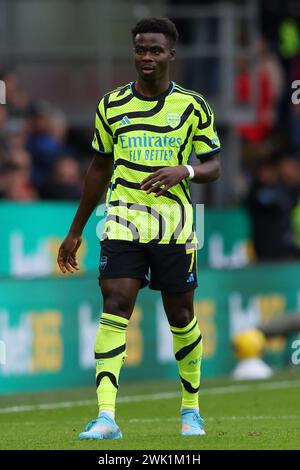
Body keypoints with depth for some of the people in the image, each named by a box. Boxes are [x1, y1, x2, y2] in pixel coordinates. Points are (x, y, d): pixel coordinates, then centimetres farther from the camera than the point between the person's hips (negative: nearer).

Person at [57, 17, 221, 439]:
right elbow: (99, 170, 16)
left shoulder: (193, 106, 2)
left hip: (174, 224, 0)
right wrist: (75, 232, 18)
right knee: (115, 308, -14)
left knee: (181, 316, 7)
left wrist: (184, 171, -18)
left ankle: (191, 409, 27)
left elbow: (213, 167, 5)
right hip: (123, 221, 0)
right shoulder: (111, 107, 6)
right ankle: (106, 417, -21)